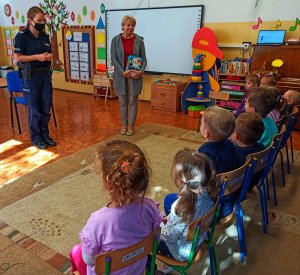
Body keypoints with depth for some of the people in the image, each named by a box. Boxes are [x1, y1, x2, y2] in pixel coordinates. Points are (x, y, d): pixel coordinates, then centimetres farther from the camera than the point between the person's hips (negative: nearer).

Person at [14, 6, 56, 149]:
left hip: (46, 75, 5)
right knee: (34, 110, 2)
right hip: (30, 76, -5)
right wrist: (37, 57, -20)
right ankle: (35, 138, 18)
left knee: (46, 108, 10)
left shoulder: (45, 36, 9)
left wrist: (49, 56, -4)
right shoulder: (22, 36, -8)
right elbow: (18, 57, -10)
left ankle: (45, 135, 25)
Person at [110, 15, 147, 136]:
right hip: (120, 75, 0)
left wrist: (141, 71, -16)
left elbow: (144, 58, 2)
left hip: (135, 75, 0)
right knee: (122, 102, 8)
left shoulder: (139, 40, 1)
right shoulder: (116, 40, 0)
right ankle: (124, 125, 22)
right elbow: (114, 59, -5)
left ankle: (131, 126, 18)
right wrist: (123, 72, -16)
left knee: (133, 102, 5)